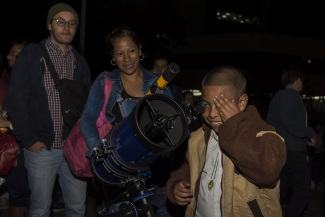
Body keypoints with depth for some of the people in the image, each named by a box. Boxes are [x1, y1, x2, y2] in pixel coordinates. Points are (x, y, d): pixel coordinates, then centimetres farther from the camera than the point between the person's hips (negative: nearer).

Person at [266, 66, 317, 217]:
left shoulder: (277, 96, 17)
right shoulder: (292, 95, -9)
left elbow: (270, 124, 18)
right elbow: (289, 122, -22)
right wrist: (310, 134, -9)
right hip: (292, 151, -9)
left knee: (281, 190, 13)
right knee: (302, 190, -5)